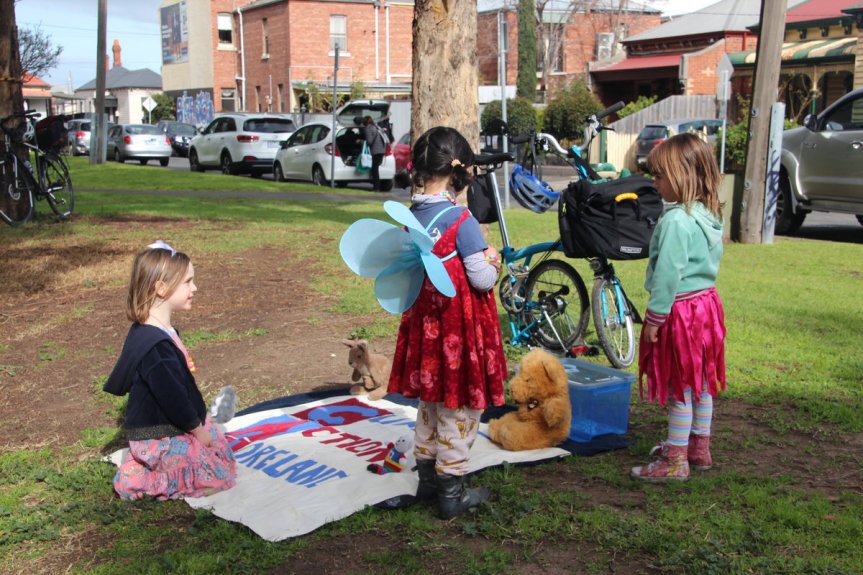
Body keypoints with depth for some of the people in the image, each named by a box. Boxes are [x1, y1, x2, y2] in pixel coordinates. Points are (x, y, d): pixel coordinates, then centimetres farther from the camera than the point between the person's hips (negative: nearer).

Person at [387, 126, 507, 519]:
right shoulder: (460, 219, -19)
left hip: (424, 320, 7)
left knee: (430, 401, 20)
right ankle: (451, 491, 15)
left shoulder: (412, 216, 2)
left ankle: (428, 478, 33)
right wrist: (493, 259, 1)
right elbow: (482, 278, -19)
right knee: (459, 406, 6)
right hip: (460, 327, -7)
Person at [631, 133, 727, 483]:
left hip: (680, 310, -9)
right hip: (707, 302, 9)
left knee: (679, 388, 0)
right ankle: (699, 448, 32)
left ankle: (675, 462, 11)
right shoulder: (710, 215, 6)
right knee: (701, 382, 18)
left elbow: (668, 274, -23)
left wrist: (654, 317, -16)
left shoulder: (676, 220, -23)